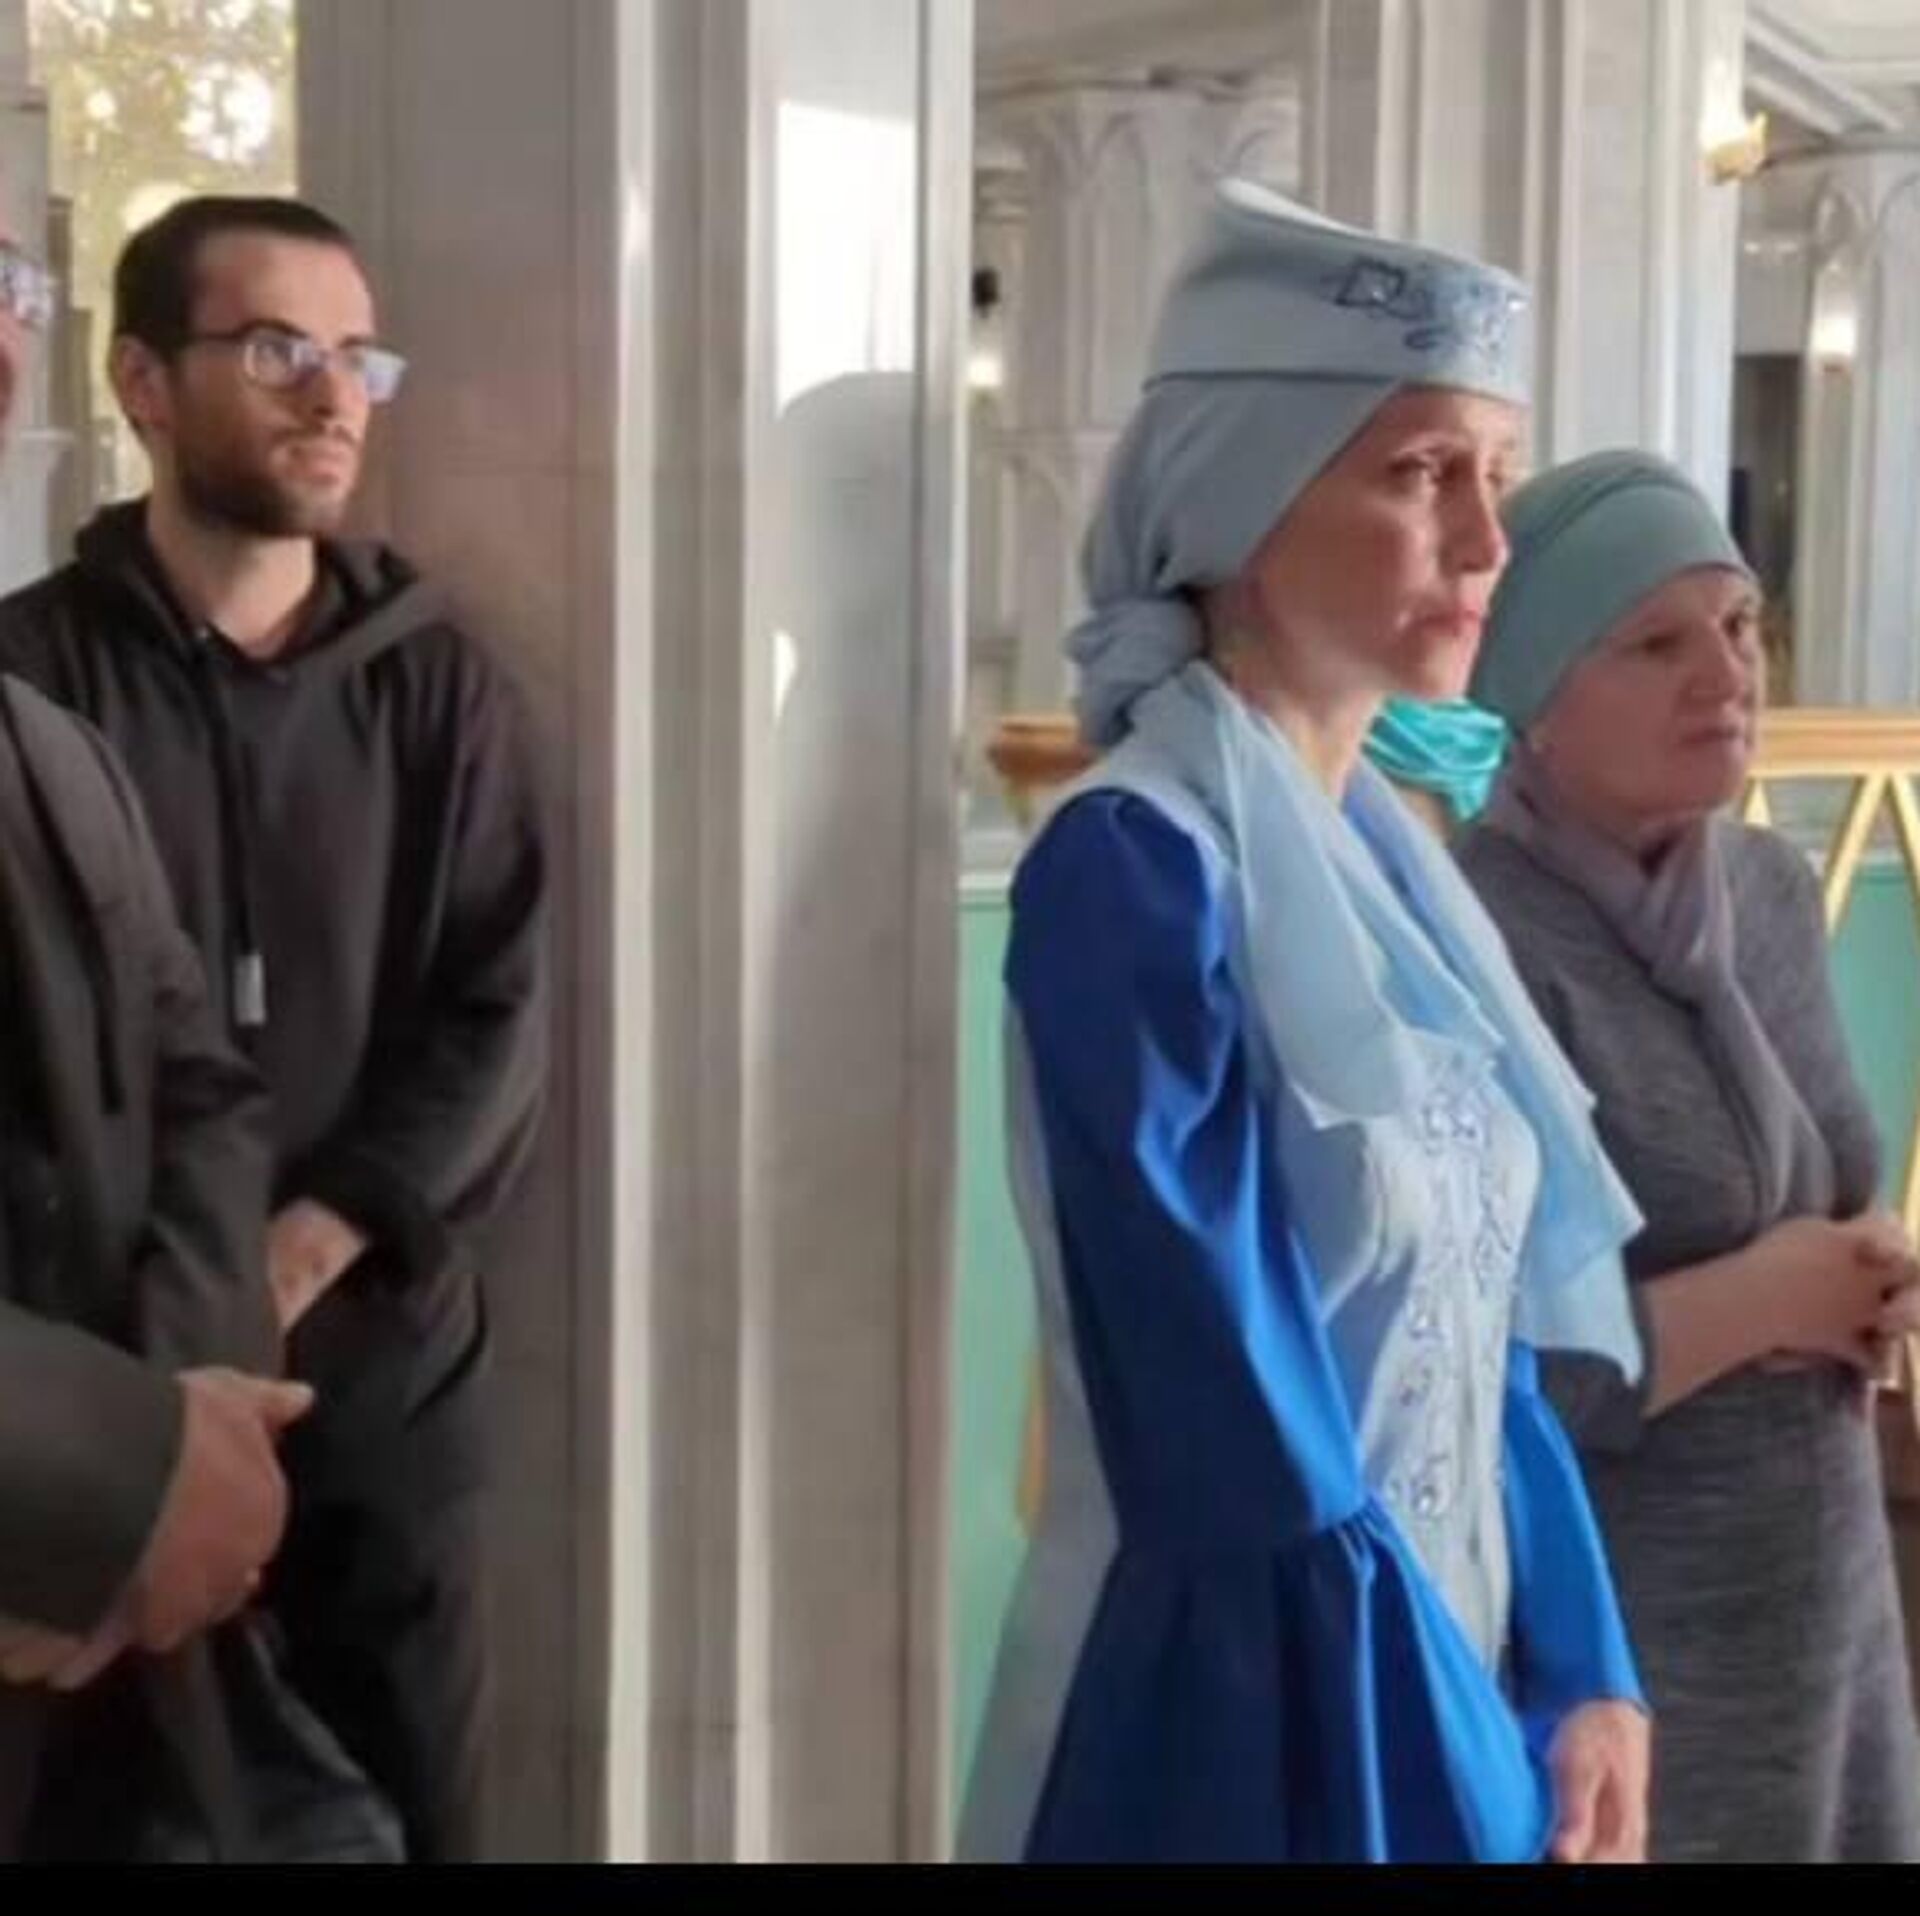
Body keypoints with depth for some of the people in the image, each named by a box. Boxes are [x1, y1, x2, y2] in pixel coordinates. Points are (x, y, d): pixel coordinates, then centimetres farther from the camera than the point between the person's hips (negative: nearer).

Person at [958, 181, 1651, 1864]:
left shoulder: (1387, 848, 4)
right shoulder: (1136, 869, -19)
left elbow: (1490, 1331, 8)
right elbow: (1244, 1442, -22)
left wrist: (1580, 1677, 0)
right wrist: (1476, 1788, -16)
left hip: (1452, 1668, 7)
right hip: (1250, 1719, -7)